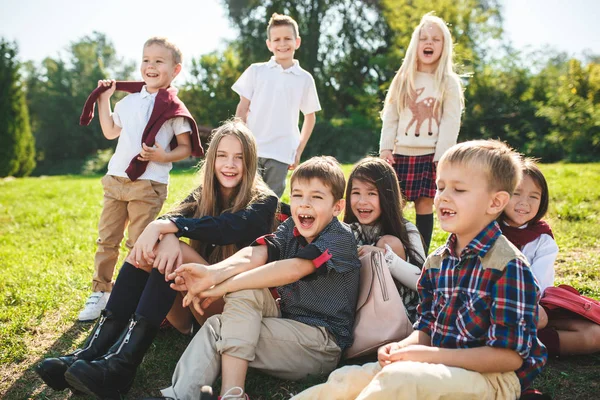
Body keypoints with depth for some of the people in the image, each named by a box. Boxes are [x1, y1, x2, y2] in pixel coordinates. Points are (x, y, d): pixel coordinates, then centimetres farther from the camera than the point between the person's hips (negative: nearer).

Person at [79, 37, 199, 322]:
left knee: (138, 244, 1)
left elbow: (186, 147, -4)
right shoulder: (130, 101, 12)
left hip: (149, 184, -6)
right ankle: (100, 292, 24)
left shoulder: (173, 107, -5)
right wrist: (104, 99, 19)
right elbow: (110, 132, 23)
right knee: (106, 239, 11)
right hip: (115, 179, 6)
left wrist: (165, 156, -22)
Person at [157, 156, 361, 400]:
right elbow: (254, 255, -13)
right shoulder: (291, 229, 6)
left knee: (217, 329, -18)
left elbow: (293, 269, -29)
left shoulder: (340, 237, -14)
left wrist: (221, 287, -29)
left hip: (323, 341, -6)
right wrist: (213, 273, -35)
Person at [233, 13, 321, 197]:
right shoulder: (256, 71, 5)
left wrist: (299, 150, 8)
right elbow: (242, 109, 6)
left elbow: (310, 116, 14)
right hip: (250, 150, 0)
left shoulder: (305, 79, 6)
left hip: (281, 154, 1)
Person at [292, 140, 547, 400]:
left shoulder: (508, 266, -15)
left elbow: (510, 356, -17)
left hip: (492, 376, -7)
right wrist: (403, 347, -9)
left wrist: (431, 355, -21)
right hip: (442, 368, 7)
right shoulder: (437, 261, 8)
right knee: (347, 379, -13)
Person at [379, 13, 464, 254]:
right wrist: (385, 148, -2)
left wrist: (442, 155, -12)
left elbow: (451, 122, -3)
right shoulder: (402, 79, 11)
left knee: (424, 206, 0)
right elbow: (390, 117, 8)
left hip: (430, 155, -2)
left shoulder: (449, 83, 3)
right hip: (401, 153, 3)